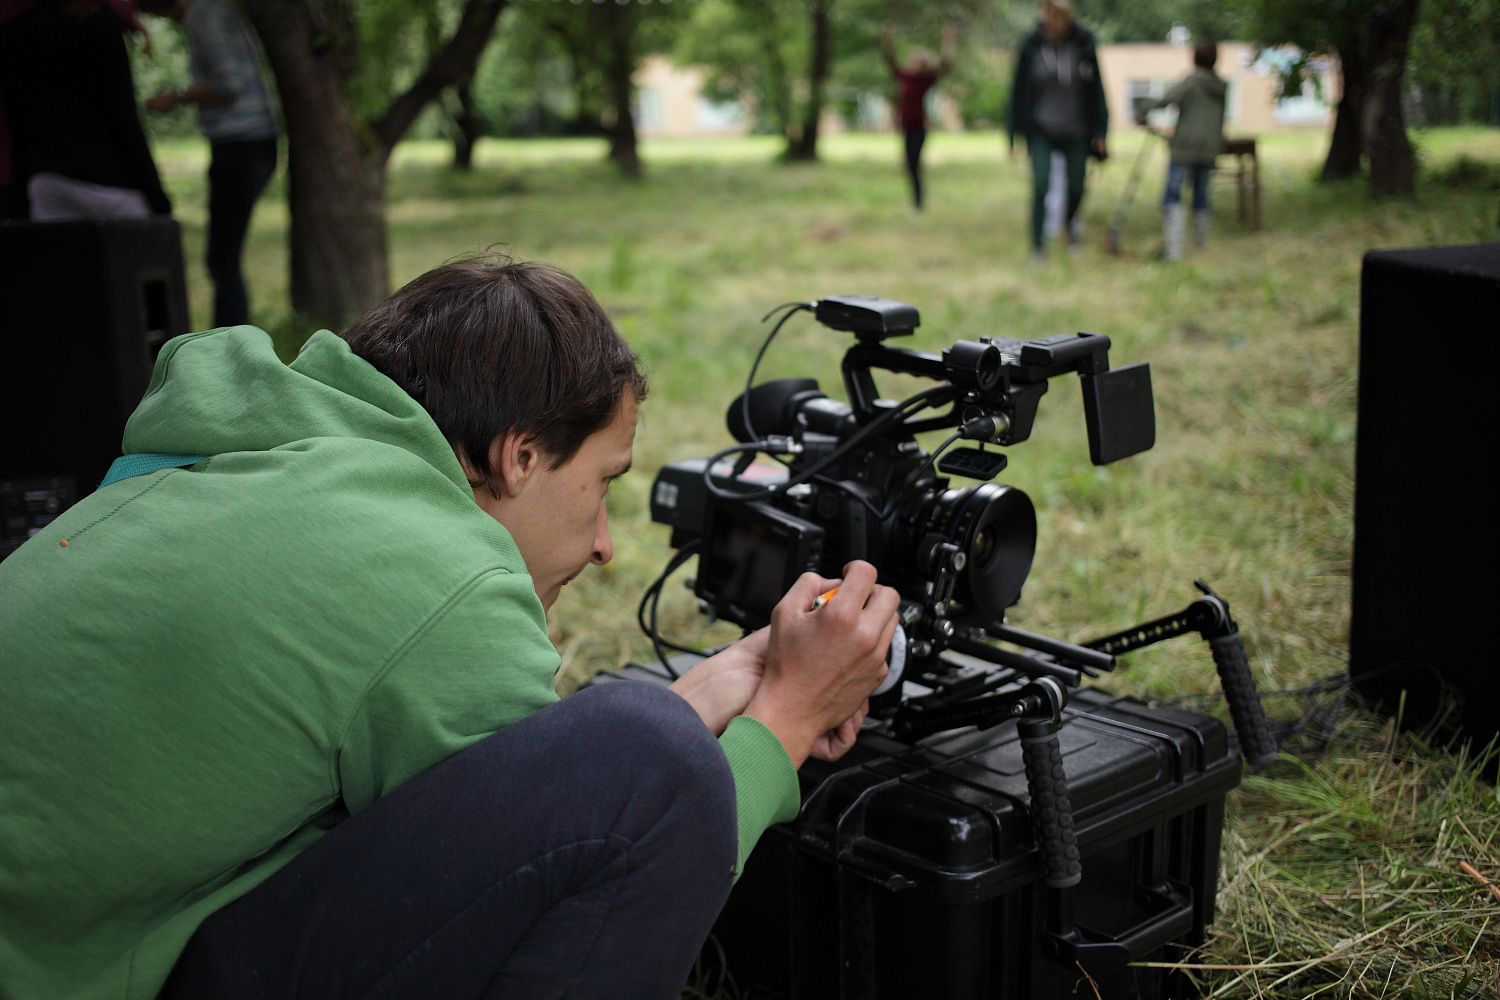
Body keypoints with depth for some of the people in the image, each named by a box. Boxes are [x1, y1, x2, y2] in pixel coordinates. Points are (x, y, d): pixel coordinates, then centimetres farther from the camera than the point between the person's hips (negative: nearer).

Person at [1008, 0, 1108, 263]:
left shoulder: (1084, 44, -4)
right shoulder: (1031, 46, -6)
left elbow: (1096, 90, 1)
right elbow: (1019, 91, -1)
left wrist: (1100, 132, -3)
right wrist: (1015, 135, -3)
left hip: (1075, 132, 1)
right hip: (1041, 133, -1)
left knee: (1076, 189, 9)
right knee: (1040, 187, -13)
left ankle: (1069, 223, 41)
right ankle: (1037, 246, -2)